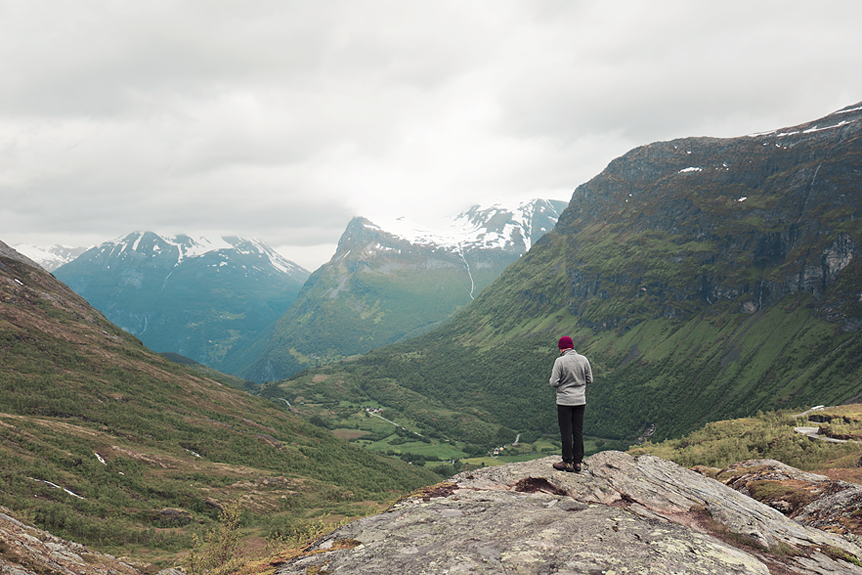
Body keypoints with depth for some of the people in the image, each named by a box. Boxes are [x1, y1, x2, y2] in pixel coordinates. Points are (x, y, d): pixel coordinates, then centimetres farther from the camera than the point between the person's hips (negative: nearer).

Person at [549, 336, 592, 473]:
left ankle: (568, 462, 7)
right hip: (580, 400, 4)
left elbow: (554, 383, -13)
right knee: (578, 432, 10)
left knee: (566, 432, 2)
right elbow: (589, 380, 8)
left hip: (565, 401, -4)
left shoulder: (560, 361, -13)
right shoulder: (583, 360, 1)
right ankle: (578, 461, 13)